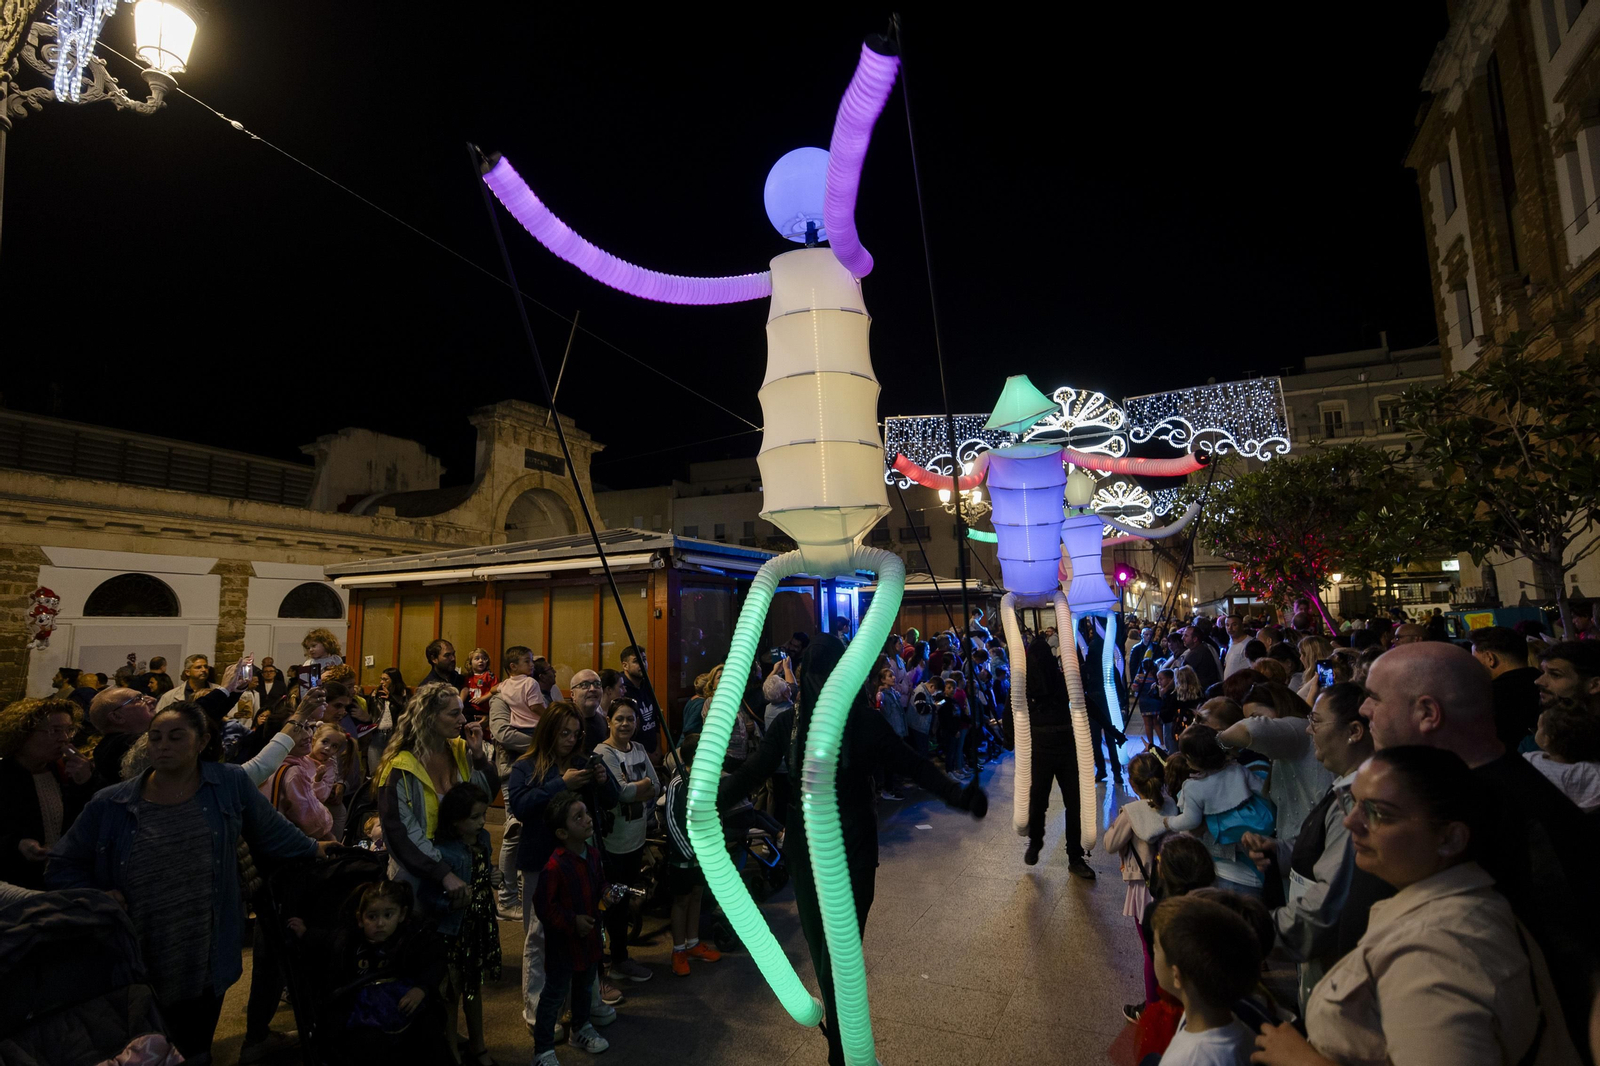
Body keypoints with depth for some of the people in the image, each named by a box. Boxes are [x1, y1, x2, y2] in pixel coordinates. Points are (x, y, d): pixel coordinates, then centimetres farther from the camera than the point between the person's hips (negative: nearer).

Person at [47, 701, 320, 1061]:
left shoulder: (230, 784, -5)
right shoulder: (110, 804, -4)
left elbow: (273, 834, 7)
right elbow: (61, 868, 6)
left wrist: (316, 850, 13)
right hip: (133, 969, 0)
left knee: (196, 1052, 17)